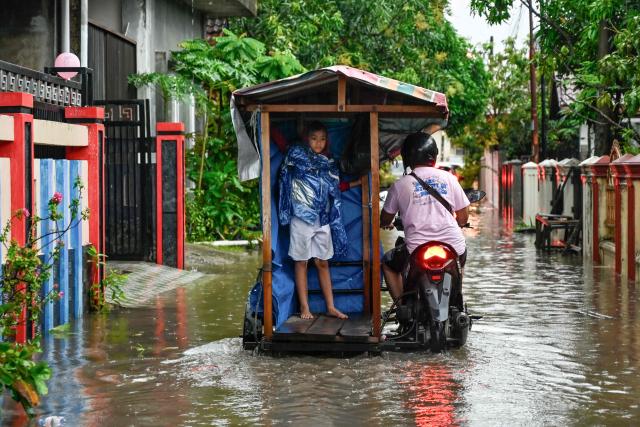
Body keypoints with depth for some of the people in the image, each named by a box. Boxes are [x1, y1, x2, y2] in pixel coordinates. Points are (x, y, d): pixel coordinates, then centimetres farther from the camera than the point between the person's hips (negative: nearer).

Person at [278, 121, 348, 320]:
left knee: (322, 263, 9)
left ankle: (330, 307, 12)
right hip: (302, 217, -4)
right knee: (301, 262, 2)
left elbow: (334, 194, 13)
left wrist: (335, 222, 10)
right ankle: (304, 308, 6)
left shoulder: (329, 163, 12)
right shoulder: (296, 154, 0)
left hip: (322, 219, 4)